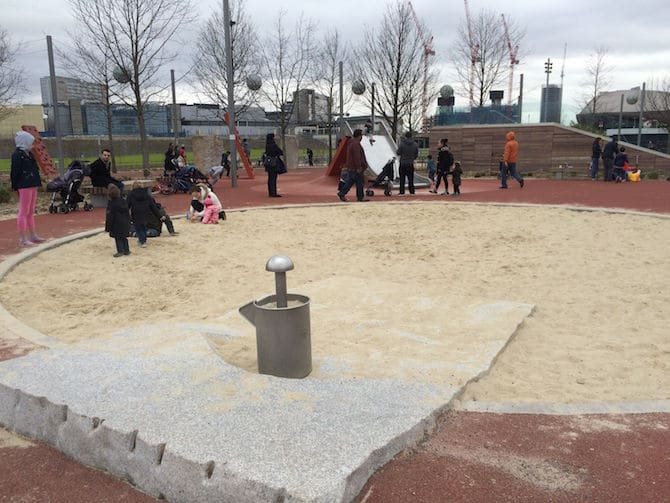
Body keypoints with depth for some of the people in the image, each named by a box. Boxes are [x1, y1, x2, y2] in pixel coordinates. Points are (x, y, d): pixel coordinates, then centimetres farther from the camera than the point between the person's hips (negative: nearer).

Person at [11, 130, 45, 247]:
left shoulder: (28, 154, 16)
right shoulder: (17, 154, -12)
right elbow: (15, 172, -16)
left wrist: (37, 182, 13)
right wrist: (15, 186, -17)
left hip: (32, 186, 9)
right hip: (24, 186, -9)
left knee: (30, 212, 15)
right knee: (24, 212, -5)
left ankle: (32, 235, 24)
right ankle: (22, 238, -1)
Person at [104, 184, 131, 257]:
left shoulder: (111, 203, -15)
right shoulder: (123, 201, 3)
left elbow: (109, 216, -12)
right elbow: (128, 213, 10)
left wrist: (108, 227, -6)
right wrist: (128, 222, 19)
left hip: (116, 224, -6)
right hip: (125, 223, 6)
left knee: (118, 238, 2)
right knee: (124, 237, 15)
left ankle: (120, 251, 1)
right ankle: (126, 250, 19)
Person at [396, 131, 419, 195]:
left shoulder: (402, 143, -9)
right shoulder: (415, 144, 1)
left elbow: (398, 153, -6)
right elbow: (416, 155, 5)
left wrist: (396, 151, 16)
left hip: (403, 163, -2)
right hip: (411, 164, 2)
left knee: (402, 178, 2)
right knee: (410, 178, 8)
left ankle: (402, 192, 1)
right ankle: (412, 191, 9)